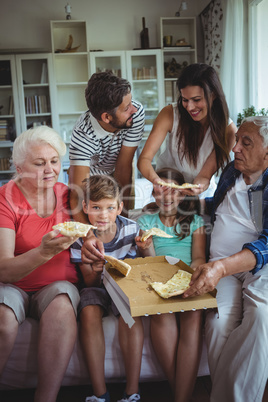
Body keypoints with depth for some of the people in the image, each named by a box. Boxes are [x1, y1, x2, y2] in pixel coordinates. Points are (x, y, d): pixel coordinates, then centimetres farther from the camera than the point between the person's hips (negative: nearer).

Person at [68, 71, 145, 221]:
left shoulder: (137, 112, -33)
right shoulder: (83, 135, -40)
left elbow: (123, 167, -28)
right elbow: (77, 196, -44)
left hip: (119, 176, 3)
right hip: (89, 176, -2)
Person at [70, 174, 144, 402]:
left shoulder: (131, 228, -13)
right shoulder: (80, 236, -13)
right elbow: (90, 282, -8)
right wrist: (96, 272, -32)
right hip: (96, 287, 0)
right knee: (89, 312, -30)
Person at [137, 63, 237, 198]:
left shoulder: (227, 129, -14)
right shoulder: (170, 114, -16)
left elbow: (205, 175, -14)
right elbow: (144, 158, -19)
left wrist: (200, 185, -39)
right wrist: (156, 180, -42)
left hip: (202, 192, 1)